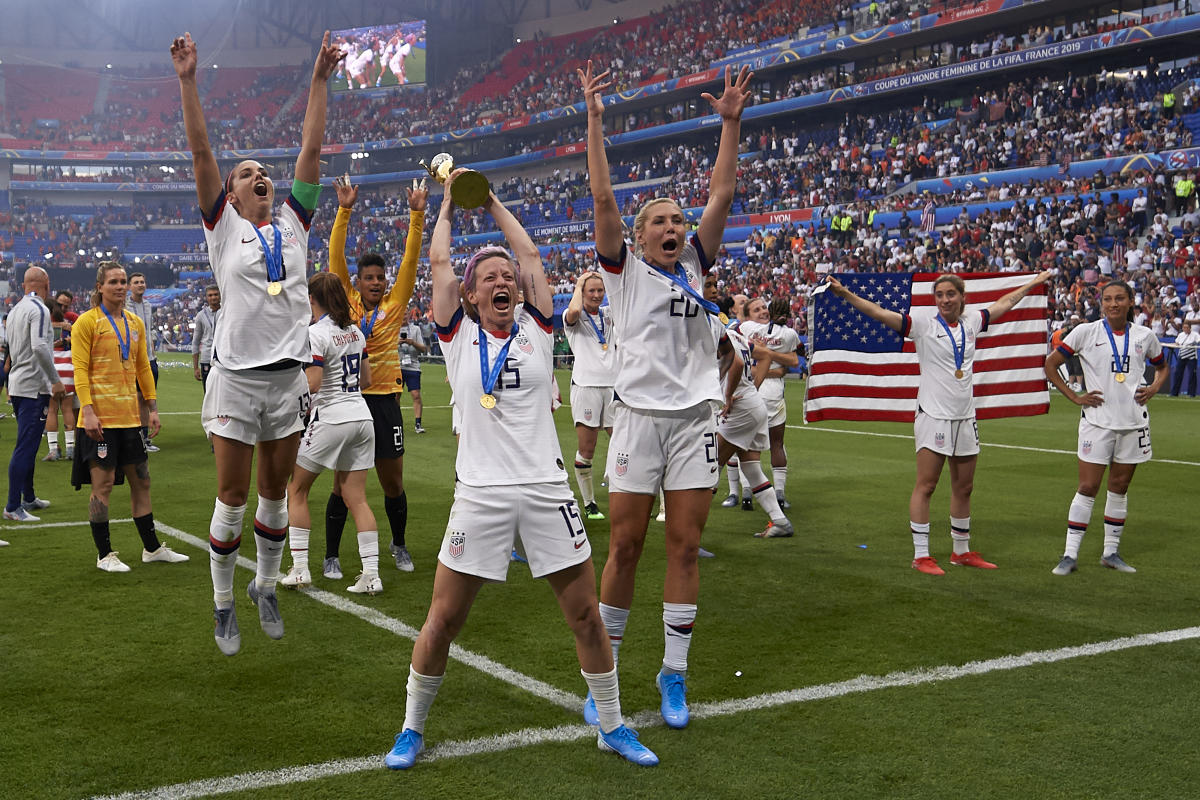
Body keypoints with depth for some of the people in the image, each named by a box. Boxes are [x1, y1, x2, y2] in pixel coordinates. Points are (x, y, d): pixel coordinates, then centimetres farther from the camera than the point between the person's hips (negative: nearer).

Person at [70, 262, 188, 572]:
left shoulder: (135, 323, 13)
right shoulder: (87, 322, -5)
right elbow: (80, 369, -10)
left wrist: (152, 408, 14)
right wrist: (88, 411, -18)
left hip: (130, 415, 6)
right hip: (101, 417, -6)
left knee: (141, 481, 11)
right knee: (103, 483, -2)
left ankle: (152, 548, 21)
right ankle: (104, 555, 8)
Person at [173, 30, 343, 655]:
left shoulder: (292, 222, 13)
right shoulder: (223, 226, 4)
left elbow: (311, 151, 9)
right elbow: (200, 151, -4)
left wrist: (319, 80, 7)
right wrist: (187, 80, -11)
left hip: (288, 376, 3)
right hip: (236, 375, -3)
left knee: (275, 492, 11)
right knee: (233, 496, 1)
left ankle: (265, 586, 28)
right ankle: (223, 603, 14)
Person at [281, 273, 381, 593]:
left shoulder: (315, 333, -11)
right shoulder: (354, 331, 11)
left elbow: (311, 385, -20)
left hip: (330, 419, -7)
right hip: (362, 417, 7)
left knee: (296, 490, 10)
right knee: (357, 498, 7)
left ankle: (299, 568, 8)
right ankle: (371, 574, 0)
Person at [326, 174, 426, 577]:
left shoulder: (395, 304, 4)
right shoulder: (347, 302, 2)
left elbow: (410, 259, -1)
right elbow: (336, 257, -5)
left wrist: (417, 214, -8)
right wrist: (344, 210, -13)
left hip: (385, 399, 1)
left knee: (393, 484, 9)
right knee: (343, 485, 4)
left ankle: (399, 545, 31)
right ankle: (331, 556, 15)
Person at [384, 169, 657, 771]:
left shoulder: (536, 331, 8)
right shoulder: (459, 338, 5)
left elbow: (530, 255, 10)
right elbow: (438, 262, 6)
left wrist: (492, 200, 20)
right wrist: (451, 199, 18)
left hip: (545, 489, 2)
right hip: (480, 494, -1)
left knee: (586, 616, 6)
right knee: (442, 622, 3)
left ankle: (612, 726, 24)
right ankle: (412, 730, 23)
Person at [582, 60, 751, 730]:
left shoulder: (695, 266, 13)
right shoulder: (624, 268, 5)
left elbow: (722, 194, 8)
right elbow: (603, 195, -4)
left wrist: (732, 121, 3)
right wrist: (595, 118, -7)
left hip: (695, 417, 3)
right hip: (640, 416, -3)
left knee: (685, 547, 3)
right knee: (625, 546, 1)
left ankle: (674, 674, 12)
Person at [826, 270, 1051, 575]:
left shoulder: (971, 320, 8)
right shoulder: (923, 321, -6)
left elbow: (1003, 304, 27)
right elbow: (879, 313, -14)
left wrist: (1032, 284, 37)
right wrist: (844, 293, -25)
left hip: (965, 418, 5)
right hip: (933, 416, -5)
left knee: (963, 487, 13)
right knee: (925, 486, -5)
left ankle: (962, 550, 26)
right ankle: (920, 555, 1)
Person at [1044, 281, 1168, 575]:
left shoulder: (1144, 335, 6)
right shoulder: (1086, 332, -4)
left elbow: (1162, 366, 24)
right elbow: (1050, 365, 1)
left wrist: (1154, 387, 3)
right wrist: (1075, 397, -5)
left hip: (1133, 421, 3)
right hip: (1097, 420, -3)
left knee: (1120, 487, 10)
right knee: (1088, 487, -6)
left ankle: (1111, 551, 21)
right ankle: (1070, 555, -1)